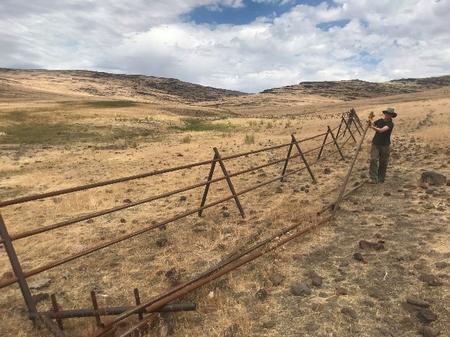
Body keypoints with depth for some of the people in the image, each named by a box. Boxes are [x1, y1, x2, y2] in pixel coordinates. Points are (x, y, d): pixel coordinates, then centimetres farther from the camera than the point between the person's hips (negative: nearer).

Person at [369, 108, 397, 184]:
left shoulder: (390, 124, -9)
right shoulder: (380, 120, 4)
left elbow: (381, 130, -24)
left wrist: (372, 126, -36)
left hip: (385, 145, -2)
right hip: (375, 144, 2)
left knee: (383, 163, 5)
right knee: (373, 160, -12)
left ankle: (380, 179, 18)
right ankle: (373, 179, -12)